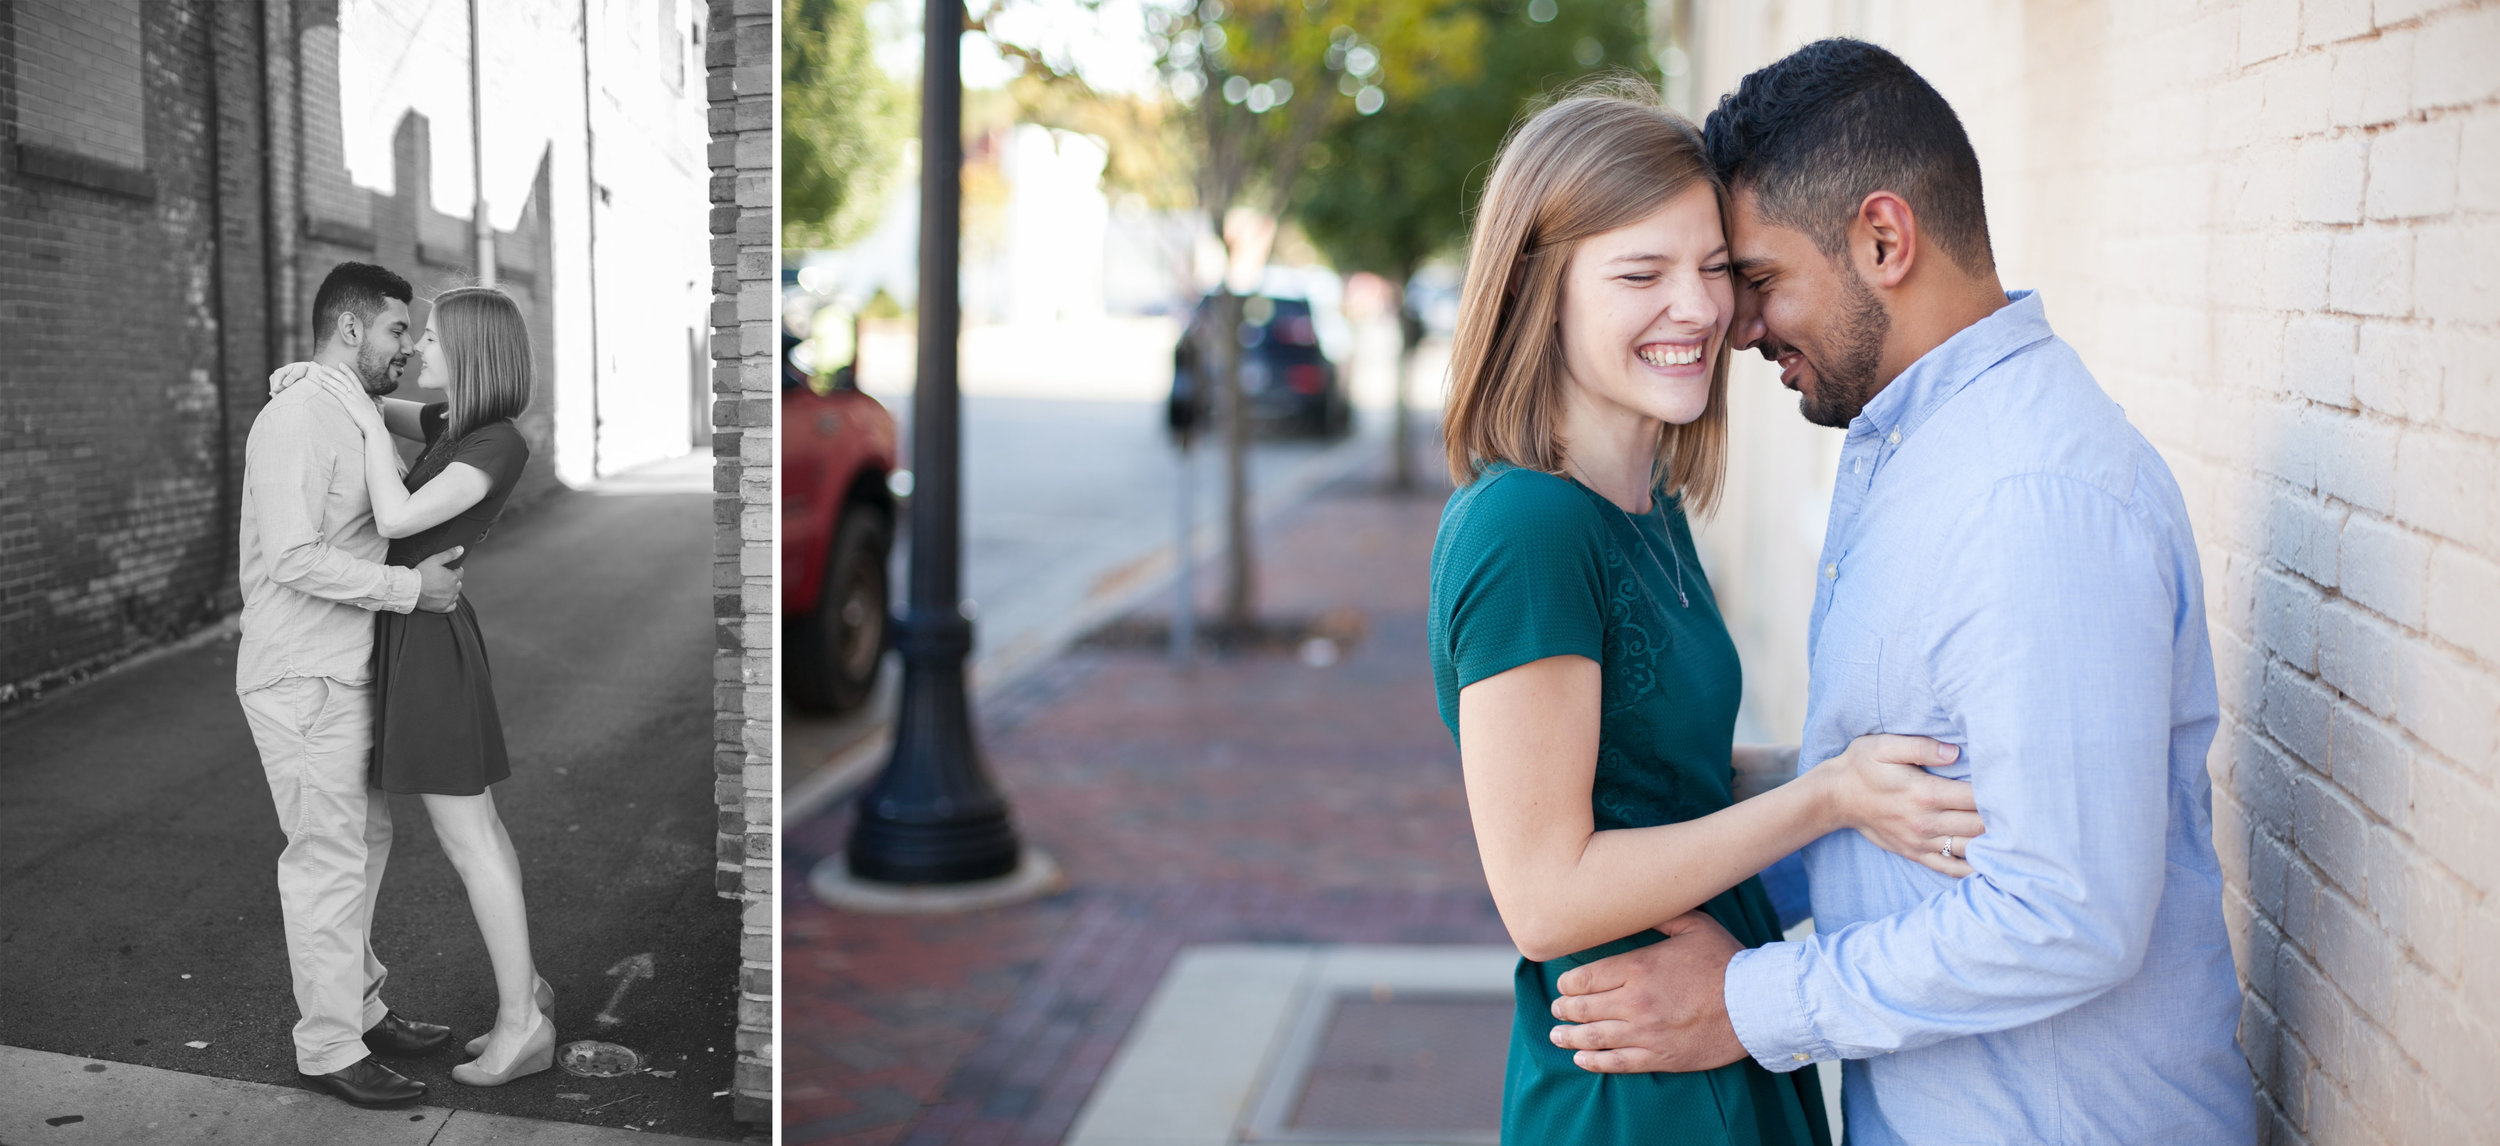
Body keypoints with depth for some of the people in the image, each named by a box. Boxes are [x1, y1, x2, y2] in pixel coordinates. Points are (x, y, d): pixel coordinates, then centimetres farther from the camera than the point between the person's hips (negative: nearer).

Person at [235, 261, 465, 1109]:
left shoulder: (347, 420, 13)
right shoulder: (296, 420, -18)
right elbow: (293, 558, -26)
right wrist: (410, 587, -22)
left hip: (342, 673, 10)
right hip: (300, 680, -10)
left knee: (362, 840, 17)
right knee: (329, 859, -2)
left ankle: (360, 1010, 30)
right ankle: (329, 1049, 8)